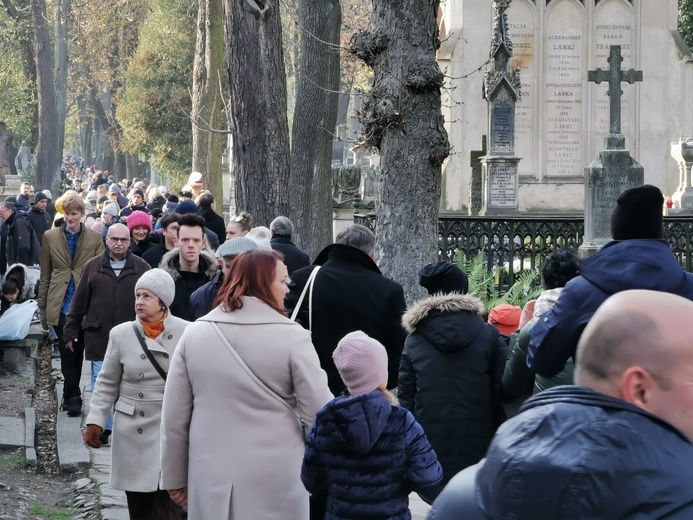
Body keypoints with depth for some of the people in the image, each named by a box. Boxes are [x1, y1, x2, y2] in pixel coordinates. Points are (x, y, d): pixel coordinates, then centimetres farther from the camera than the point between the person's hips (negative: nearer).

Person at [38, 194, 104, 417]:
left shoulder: (95, 238, 2)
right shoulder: (50, 237, 5)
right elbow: (45, 274, 8)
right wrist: (43, 306, 6)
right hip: (60, 305, 0)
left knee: (76, 352, 7)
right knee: (67, 352, -3)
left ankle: (71, 396, 20)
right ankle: (73, 397, 1)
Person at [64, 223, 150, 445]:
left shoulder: (141, 268, 4)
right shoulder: (93, 267, 6)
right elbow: (79, 301, 8)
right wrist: (71, 330, 7)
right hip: (99, 336, 0)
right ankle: (102, 428, 8)